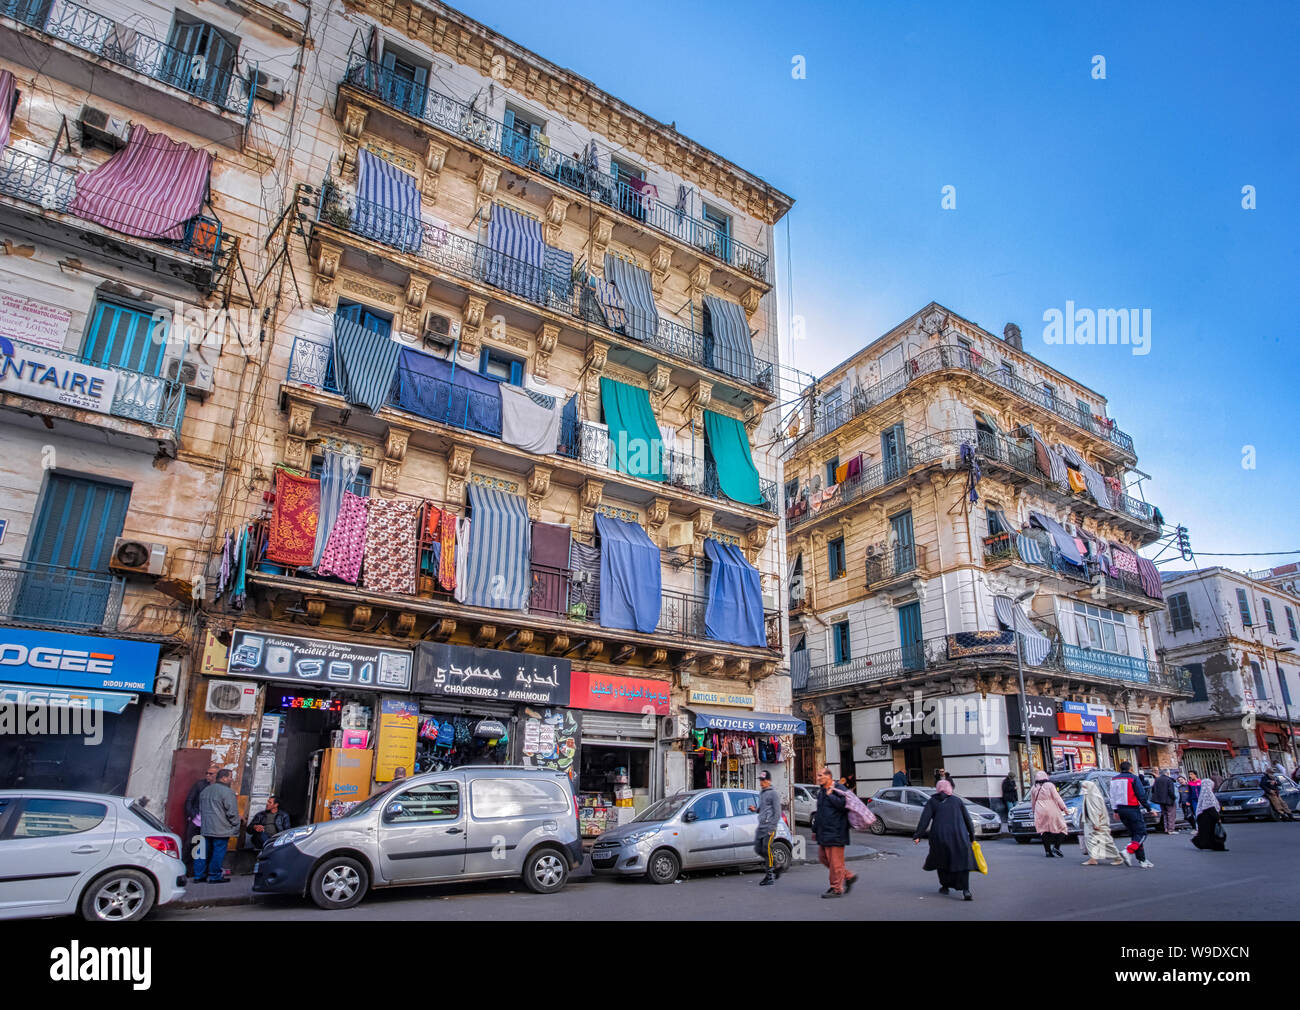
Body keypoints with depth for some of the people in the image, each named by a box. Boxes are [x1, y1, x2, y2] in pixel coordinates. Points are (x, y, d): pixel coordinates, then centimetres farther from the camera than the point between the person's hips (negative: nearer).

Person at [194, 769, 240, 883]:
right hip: (221, 830, -8)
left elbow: (200, 809, 25)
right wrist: (236, 828, -3)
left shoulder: (205, 791, 15)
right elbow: (232, 812, -14)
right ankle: (215, 876, 3)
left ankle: (198, 875, 18)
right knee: (218, 852, -1)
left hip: (205, 829, 8)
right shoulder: (227, 792, -14)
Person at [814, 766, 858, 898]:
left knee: (835, 861, -3)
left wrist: (830, 795, -22)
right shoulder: (821, 794, 17)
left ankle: (837, 889, 8)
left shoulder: (837, 790, -12)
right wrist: (815, 829, 27)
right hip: (824, 834, 10)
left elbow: (844, 805, -28)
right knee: (823, 857, 13)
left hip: (835, 832, -10)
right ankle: (848, 877, 24)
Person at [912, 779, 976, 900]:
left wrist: (917, 836, -4)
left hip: (939, 836, 0)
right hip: (959, 836, 0)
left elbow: (924, 819, -1)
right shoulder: (957, 801, 12)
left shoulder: (931, 802, 9)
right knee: (962, 861, 4)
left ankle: (945, 886, 23)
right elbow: (967, 819, 12)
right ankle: (965, 890, -11)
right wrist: (972, 835, 20)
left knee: (941, 860, 19)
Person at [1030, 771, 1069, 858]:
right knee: (1061, 828, 6)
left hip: (1040, 811, 4)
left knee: (1044, 831, 7)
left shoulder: (1034, 788, 10)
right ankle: (1056, 847, -8)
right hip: (1051, 810, -3)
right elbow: (1057, 798, -6)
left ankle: (1047, 851, 3)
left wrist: (1034, 811, 28)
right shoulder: (1049, 785, -2)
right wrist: (1064, 808, 0)